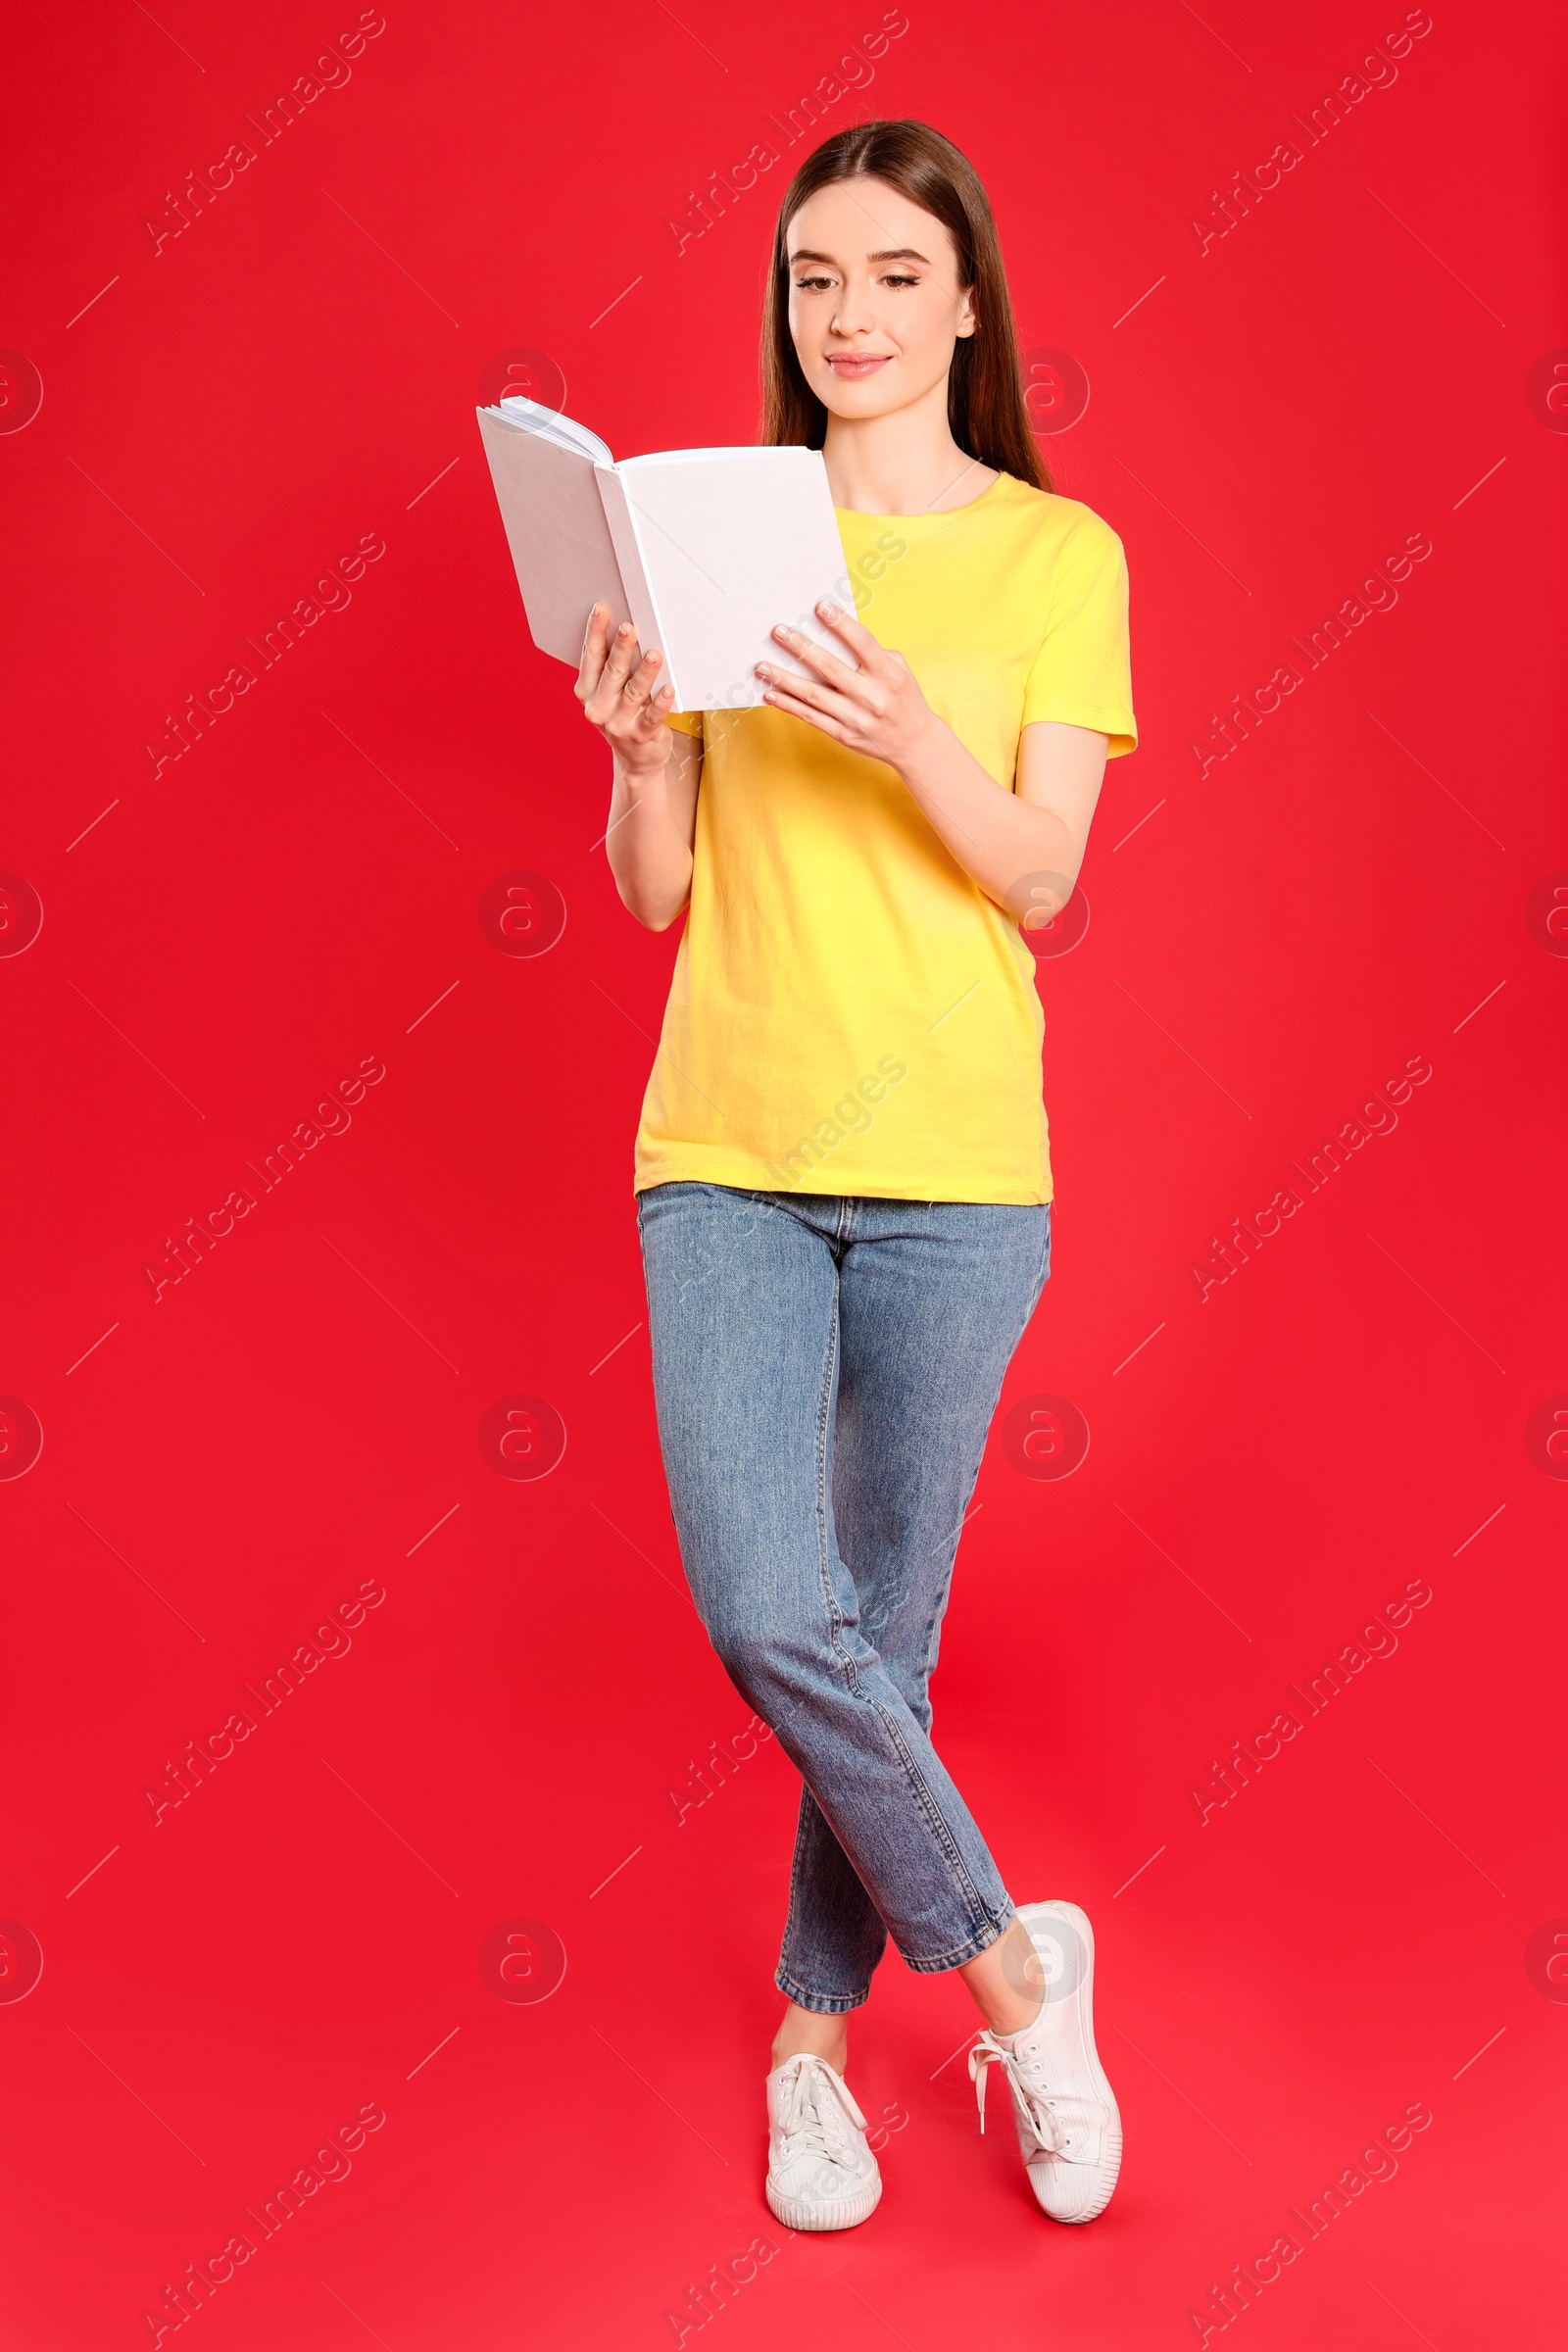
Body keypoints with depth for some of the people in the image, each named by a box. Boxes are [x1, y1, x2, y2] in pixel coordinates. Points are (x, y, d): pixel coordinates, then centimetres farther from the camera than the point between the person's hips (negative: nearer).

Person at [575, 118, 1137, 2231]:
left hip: (949, 1167, -1)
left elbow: (1041, 882, -3)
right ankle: (1009, 1966, 15)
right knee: (769, 1621, -11)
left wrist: (908, 734, -20)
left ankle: (817, 2033, 30)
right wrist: (636, 744, -13)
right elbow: (656, 892, 7)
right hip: (725, 1151, 1)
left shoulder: (1059, 553, 5)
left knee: (884, 1628, 6)